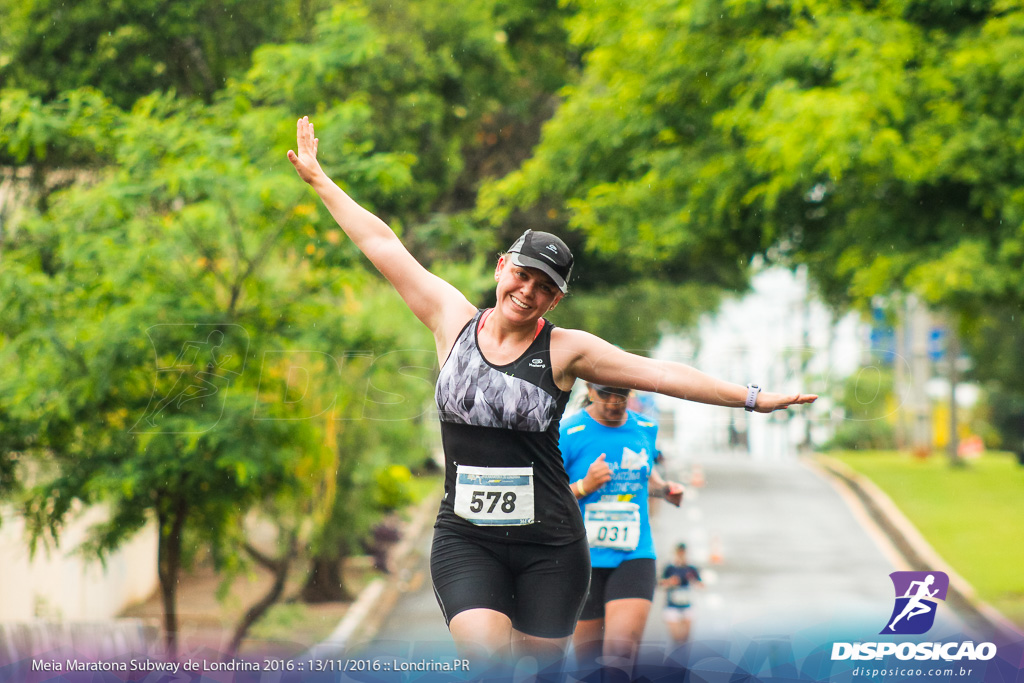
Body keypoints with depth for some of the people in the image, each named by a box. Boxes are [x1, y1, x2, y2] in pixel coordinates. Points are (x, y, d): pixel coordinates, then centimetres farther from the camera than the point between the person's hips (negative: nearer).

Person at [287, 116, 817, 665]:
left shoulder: (565, 348, -1)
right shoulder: (452, 321, 3)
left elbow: (660, 374, -1)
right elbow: (381, 244, 8)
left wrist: (752, 398, -4)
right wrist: (318, 179, 14)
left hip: (549, 543, 0)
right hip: (465, 538, 0)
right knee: (486, 658, -21)